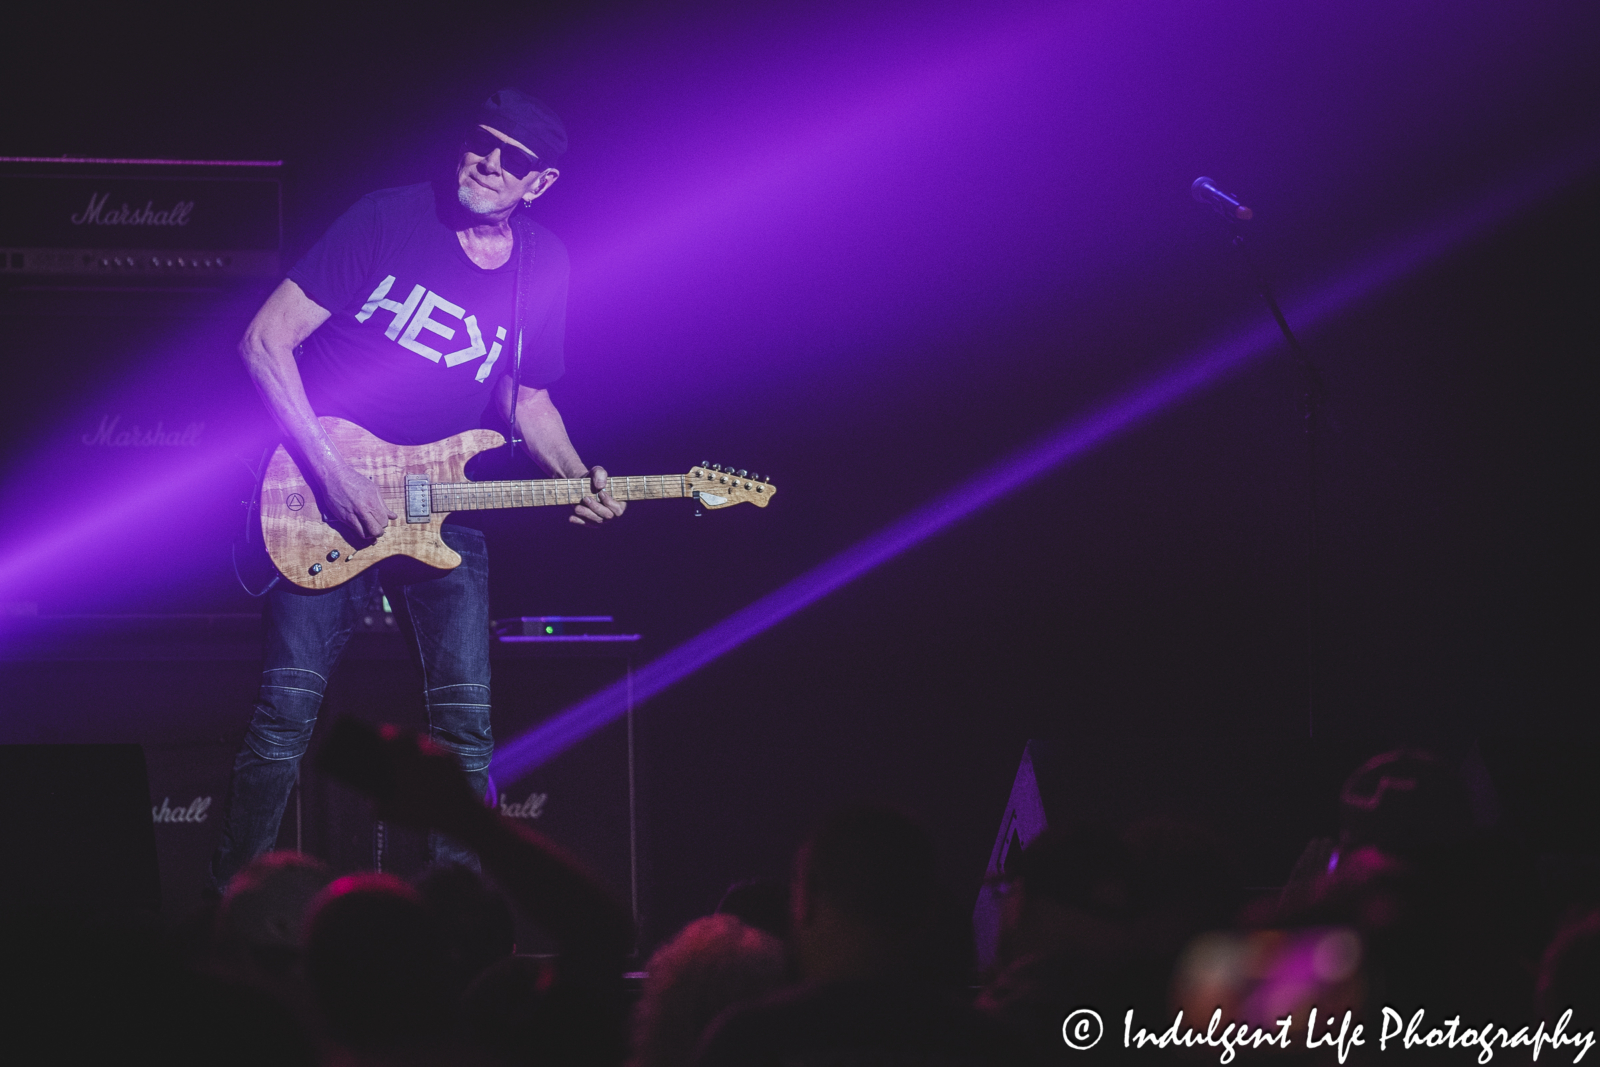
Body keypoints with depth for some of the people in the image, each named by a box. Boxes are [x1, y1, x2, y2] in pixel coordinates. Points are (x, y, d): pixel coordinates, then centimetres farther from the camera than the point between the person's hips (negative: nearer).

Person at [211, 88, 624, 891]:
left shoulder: (543, 268, 4)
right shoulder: (390, 221, -9)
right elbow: (264, 342, -11)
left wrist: (577, 478, -2)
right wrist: (332, 476, -16)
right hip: (331, 504, -4)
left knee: (464, 722, -3)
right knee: (286, 712, -10)